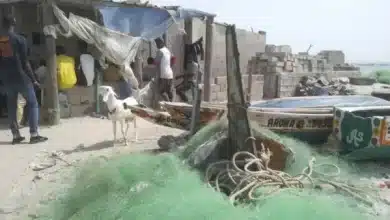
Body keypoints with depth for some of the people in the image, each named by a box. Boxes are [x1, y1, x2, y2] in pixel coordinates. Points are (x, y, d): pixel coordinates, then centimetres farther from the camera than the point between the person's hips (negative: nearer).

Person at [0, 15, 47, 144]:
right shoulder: (19, 39, -7)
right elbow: (24, 62, -9)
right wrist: (33, 79, -3)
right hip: (21, 77, -4)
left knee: (11, 106, 13)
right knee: (33, 104, 3)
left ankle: (16, 136, 13)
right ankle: (34, 135, -5)